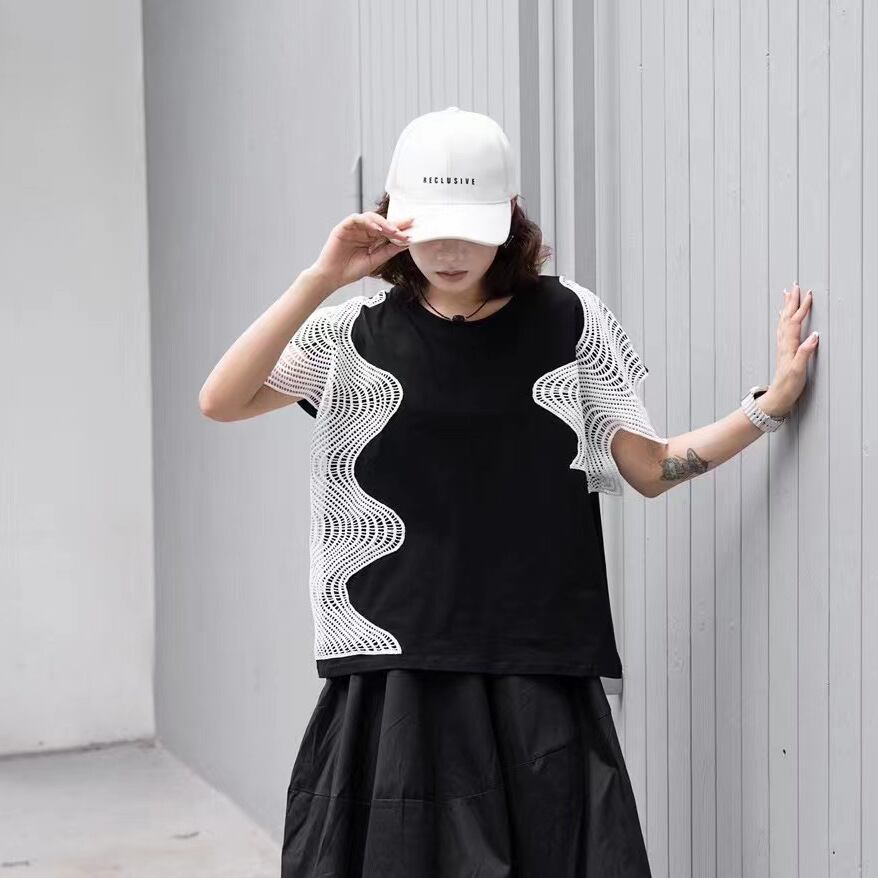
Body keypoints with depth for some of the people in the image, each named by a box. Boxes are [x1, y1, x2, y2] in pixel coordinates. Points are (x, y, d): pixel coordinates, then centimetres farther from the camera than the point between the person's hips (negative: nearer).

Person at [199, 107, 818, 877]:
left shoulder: (567, 319, 3)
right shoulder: (359, 332, 2)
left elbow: (650, 468, 6)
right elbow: (220, 403, -8)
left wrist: (770, 405, -5)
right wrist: (319, 280, -15)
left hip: (541, 670, 0)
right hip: (400, 669, 0)